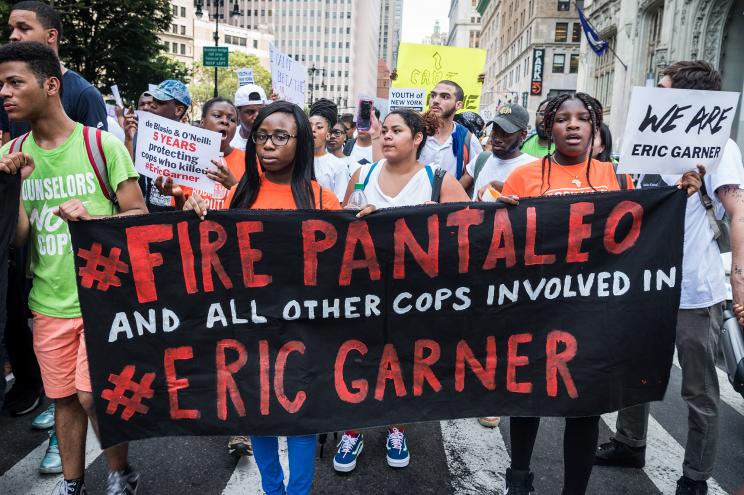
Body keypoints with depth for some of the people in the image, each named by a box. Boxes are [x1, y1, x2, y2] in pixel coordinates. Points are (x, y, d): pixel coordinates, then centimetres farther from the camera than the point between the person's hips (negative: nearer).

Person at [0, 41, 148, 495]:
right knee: (64, 398, 13)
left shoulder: (102, 144, -7)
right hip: (49, 301, 4)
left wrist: (92, 217, -23)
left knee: (91, 394, -4)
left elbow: (139, 216, -6)